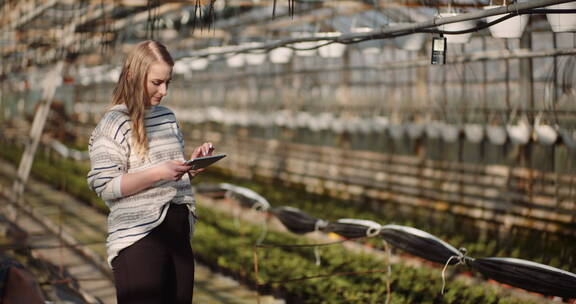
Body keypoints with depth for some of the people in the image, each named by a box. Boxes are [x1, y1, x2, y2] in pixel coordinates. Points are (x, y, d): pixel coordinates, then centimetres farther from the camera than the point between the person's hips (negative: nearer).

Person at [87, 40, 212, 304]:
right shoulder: (113, 124, -6)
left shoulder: (168, 117, 15)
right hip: (138, 237, -7)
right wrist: (158, 173, -20)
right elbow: (104, 187, -13)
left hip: (178, 232, 7)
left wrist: (193, 163, 3)